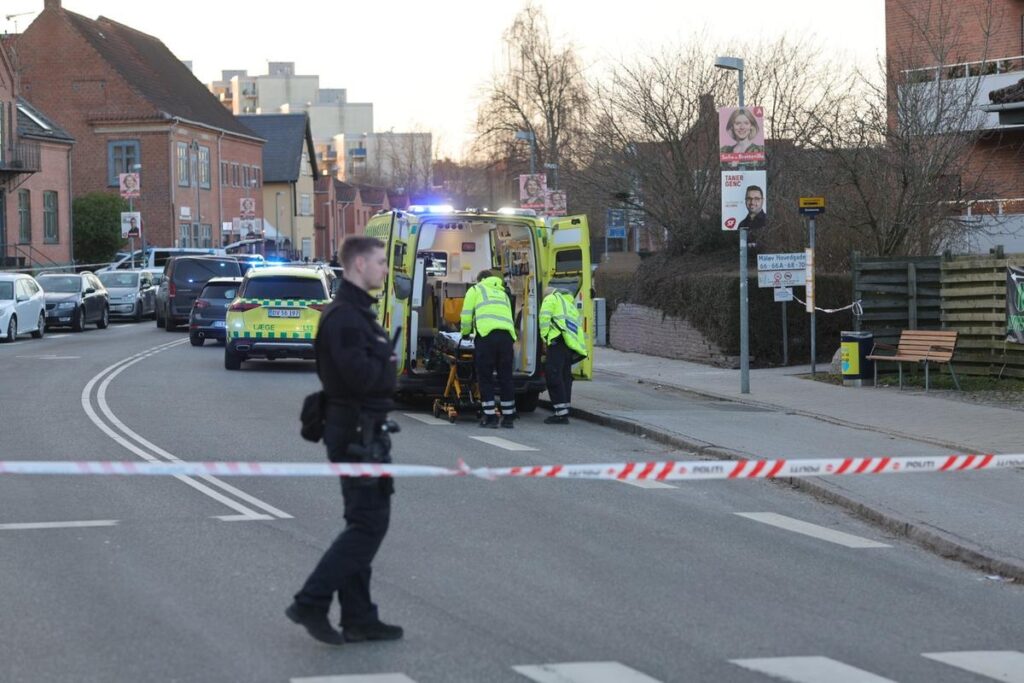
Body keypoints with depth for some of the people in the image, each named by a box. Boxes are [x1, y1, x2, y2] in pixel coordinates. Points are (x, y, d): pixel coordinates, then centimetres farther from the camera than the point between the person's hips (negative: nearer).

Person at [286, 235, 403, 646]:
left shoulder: (358, 311, 16)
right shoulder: (344, 316, -18)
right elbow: (359, 375, -27)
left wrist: (381, 364, -1)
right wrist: (387, 364, -10)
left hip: (362, 430, 11)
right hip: (357, 431, -11)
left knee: (365, 523, 12)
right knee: (368, 524, -9)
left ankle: (358, 618, 17)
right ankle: (311, 603, -5)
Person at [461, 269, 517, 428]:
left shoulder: (476, 290, 18)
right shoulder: (502, 293, 31)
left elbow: (466, 316, 11)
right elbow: (509, 318, 22)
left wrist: (465, 333, 27)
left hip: (486, 334, -4)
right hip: (507, 336, 4)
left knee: (485, 378, 3)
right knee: (506, 378, 9)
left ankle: (490, 417, 0)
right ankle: (508, 417, 11)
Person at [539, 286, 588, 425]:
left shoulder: (551, 298, 9)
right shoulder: (570, 302, 32)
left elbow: (545, 316, -7)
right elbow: (578, 323, 25)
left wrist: (544, 335, -1)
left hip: (559, 340, -8)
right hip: (573, 344, 8)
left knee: (553, 374, -9)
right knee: (565, 376, 12)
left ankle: (561, 413, -16)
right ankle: (564, 412, 12)